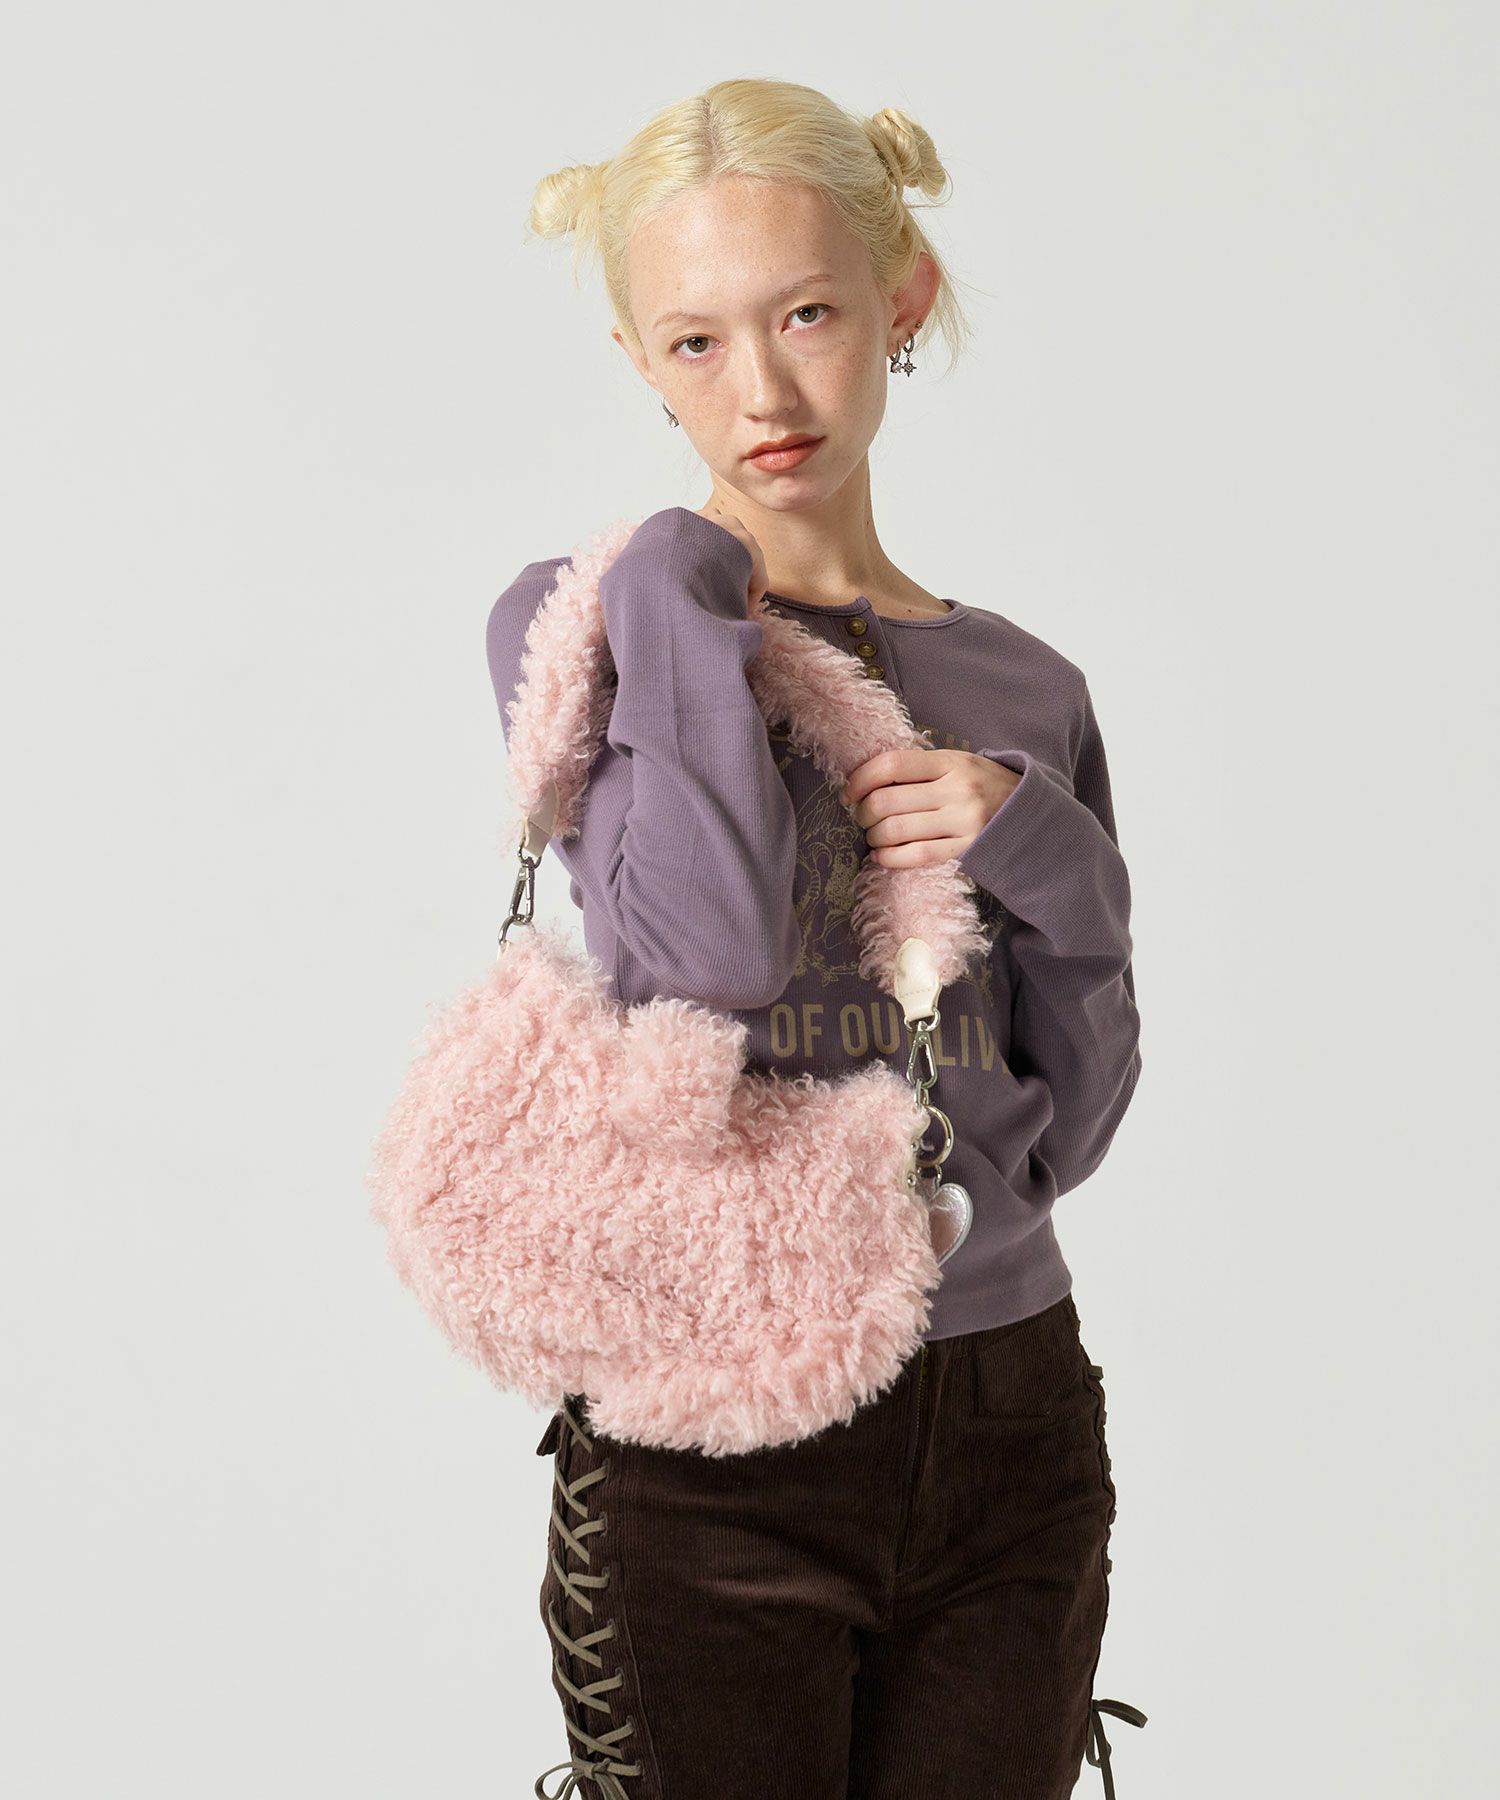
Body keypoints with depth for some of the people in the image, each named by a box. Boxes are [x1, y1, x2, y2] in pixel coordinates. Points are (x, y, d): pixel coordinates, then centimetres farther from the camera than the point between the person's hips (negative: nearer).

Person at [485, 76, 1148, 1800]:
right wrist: (681, 586, -10)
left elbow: (1067, 1131, 8)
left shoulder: (1023, 693, 6)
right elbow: (715, 949, -20)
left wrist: (1052, 868, -8)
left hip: (1008, 1422, 3)